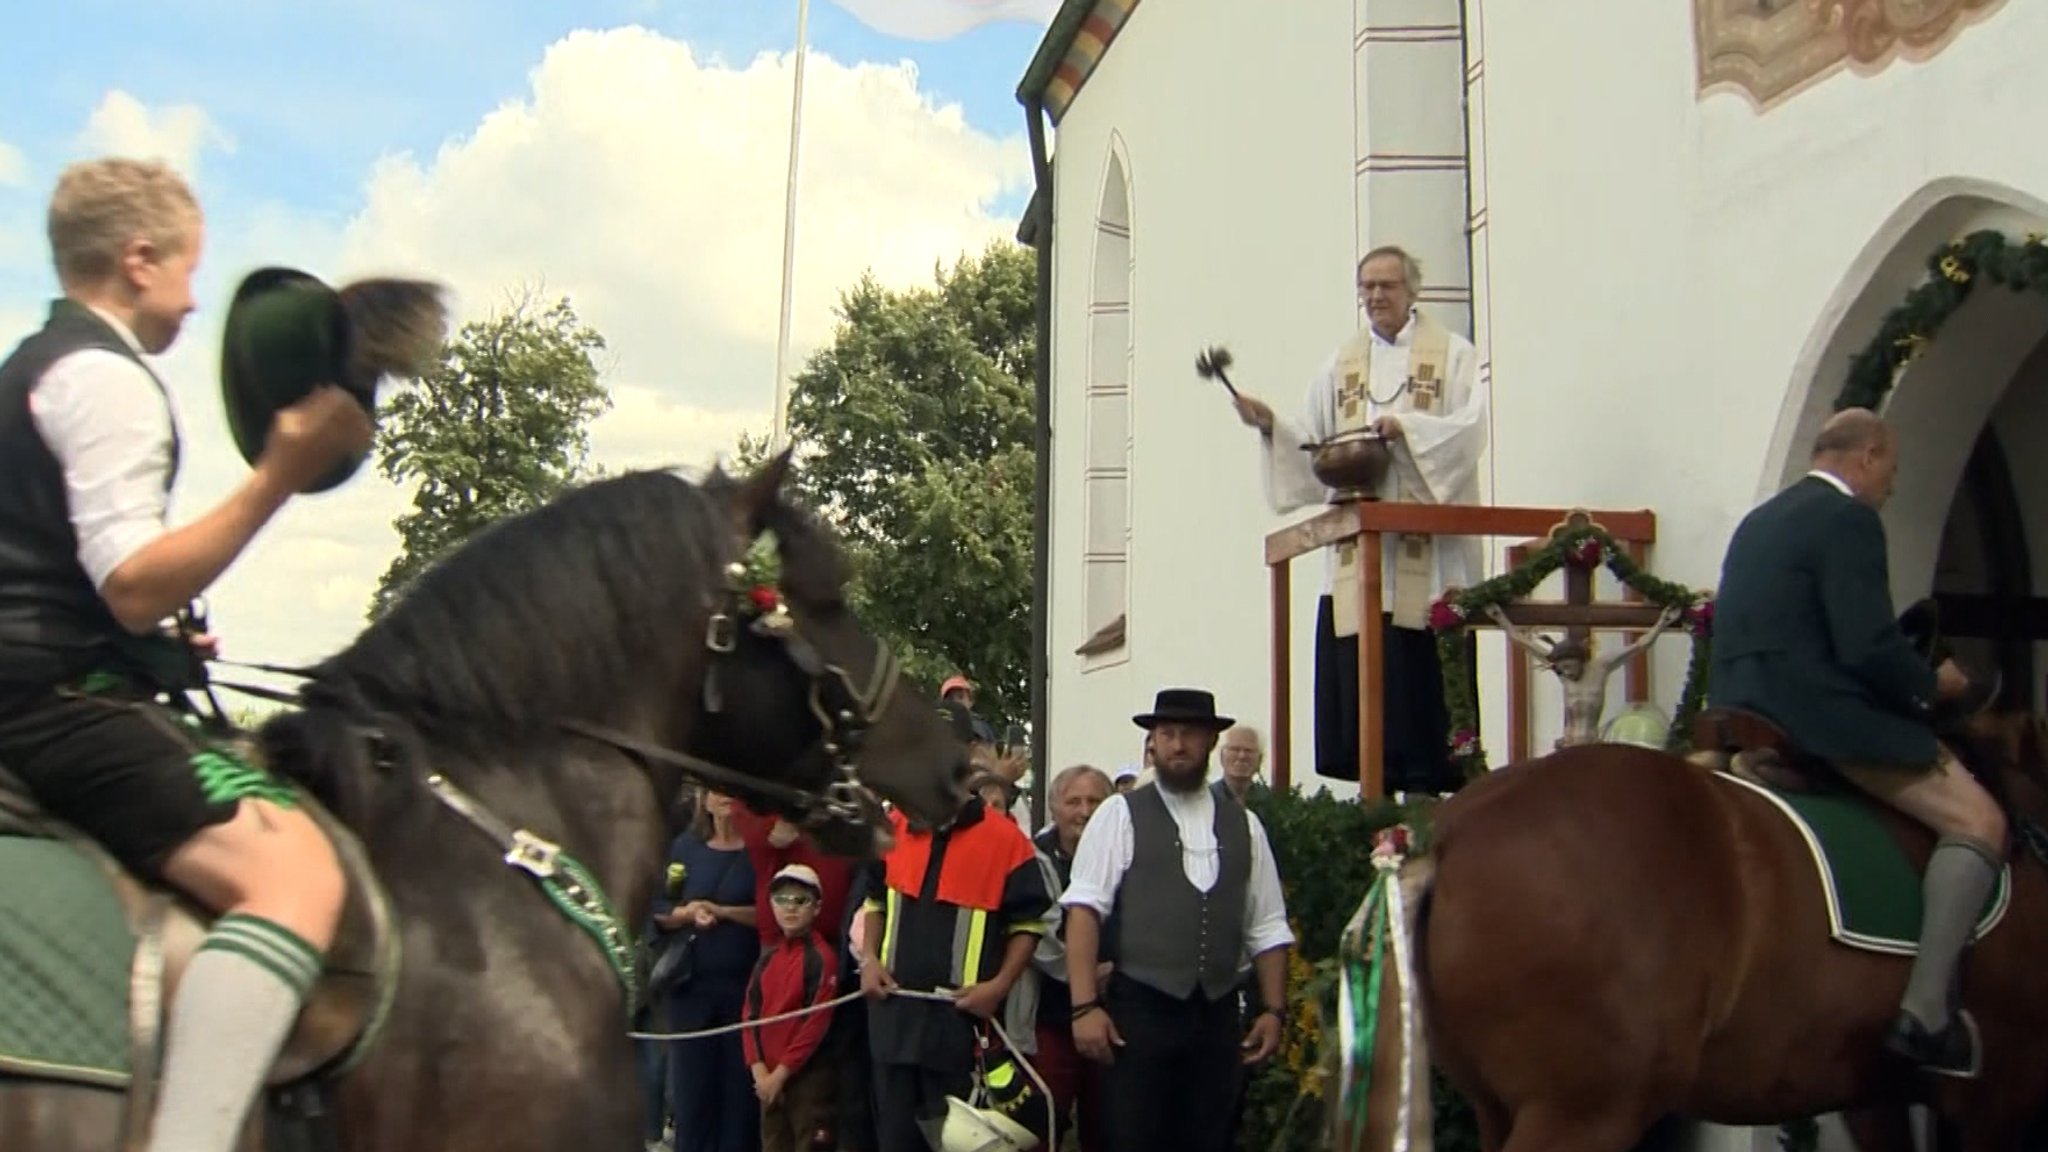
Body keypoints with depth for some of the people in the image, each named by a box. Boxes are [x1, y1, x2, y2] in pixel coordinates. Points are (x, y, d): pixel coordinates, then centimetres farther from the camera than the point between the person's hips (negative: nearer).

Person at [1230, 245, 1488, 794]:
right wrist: (1272, 426, -3)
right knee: (1362, 683, 0)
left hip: (1429, 550, -4)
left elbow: (1470, 428, -7)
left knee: (1424, 681, -7)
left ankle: (1428, 794, -3)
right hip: (1358, 552, 4)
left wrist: (1406, 427, -20)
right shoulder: (1340, 365, 19)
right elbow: (1310, 448, 14)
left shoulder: (1453, 354, 8)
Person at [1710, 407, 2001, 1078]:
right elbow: (1870, 648, -18)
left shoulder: (1759, 522, 19)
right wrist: (1932, 685, 0)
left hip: (1742, 717, 10)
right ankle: (1925, 1014, -10)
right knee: (1979, 823, -5)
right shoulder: (1848, 520, -9)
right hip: (1823, 721, -9)